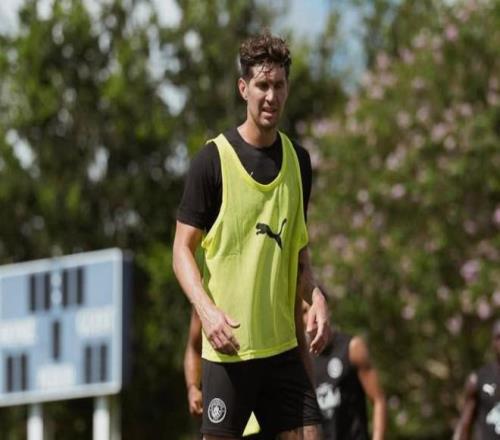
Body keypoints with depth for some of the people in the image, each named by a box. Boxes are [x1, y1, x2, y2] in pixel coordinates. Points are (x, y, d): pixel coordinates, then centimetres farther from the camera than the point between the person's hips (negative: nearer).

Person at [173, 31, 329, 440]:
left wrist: (314, 295, -1)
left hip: (283, 342, 5)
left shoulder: (297, 159, 10)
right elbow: (183, 249, -5)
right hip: (229, 344, -5)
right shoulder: (214, 159, -6)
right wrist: (207, 309, -21)